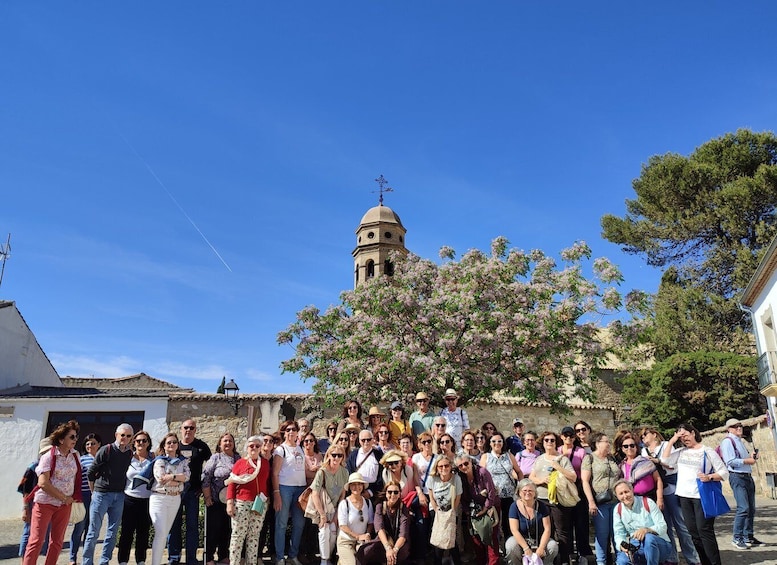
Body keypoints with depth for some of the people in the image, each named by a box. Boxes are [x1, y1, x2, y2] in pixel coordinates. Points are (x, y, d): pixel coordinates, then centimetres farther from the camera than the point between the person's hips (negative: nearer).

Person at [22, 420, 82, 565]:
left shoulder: (75, 455, 3)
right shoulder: (49, 457, -12)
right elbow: (43, 483, -19)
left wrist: (73, 498, 6)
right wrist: (64, 497, -15)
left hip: (65, 504, 5)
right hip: (45, 502, -5)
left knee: (57, 541, 8)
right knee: (36, 541, -3)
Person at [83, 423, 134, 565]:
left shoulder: (130, 454, 6)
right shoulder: (106, 450, -8)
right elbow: (91, 473, -4)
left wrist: (121, 491, 10)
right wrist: (94, 492, 3)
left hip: (119, 496, 5)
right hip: (101, 494, -4)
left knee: (113, 531, 7)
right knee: (94, 531, 1)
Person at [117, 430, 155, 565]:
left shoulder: (153, 457, 2)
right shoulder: (128, 458, 2)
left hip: (147, 501, 1)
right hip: (130, 499, -1)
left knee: (143, 533, 8)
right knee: (127, 532, 3)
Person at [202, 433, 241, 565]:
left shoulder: (238, 458, 9)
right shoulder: (215, 458, -1)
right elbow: (205, 478, -6)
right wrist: (207, 497, -10)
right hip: (216, 501, -4)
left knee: (227, 529, 12)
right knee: (213, 529, 3)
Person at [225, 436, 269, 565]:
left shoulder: (265, 463, 9)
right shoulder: (240, 462, 0)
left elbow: (267, 482, 12)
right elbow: (232, 484, -2)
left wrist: (267, 499, 5)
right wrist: (229, 502, -9)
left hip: (260, 503, 3)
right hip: (241, 503, -3)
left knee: (254, 535, 8)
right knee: (238, 534, -1)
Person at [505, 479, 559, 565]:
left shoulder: (542, 506, -3)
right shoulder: (514, 506, -9)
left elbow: (547, 529, -7)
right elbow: (514, 530, -15)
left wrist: (541, 548, -21)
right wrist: (526, 548, -26)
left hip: (539, 540, 2)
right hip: (520, 539, -2)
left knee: (553, 546, -25)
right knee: (511, 545, -33)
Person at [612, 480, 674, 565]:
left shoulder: (647, 502, -7)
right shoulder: (617, 510, 2)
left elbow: (662, 526, -11)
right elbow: (618, 534, 1)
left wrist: (646, 529, -31)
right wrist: (622, 545, -23)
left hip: (660, 544, -1)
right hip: (635, 546, 1)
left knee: (649, 538, -37)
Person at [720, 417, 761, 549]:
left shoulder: (740, 441, 20)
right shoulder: (727, 441, -10)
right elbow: (730, 461, -18)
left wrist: (752, 457, 9)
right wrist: (747, 461, -17)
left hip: (748, 476, 10)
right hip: (737, 477, -10)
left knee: (751, 509, 12)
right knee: (743, 508, -14)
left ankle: (748, 537, 22)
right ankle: (737, 538, -7)